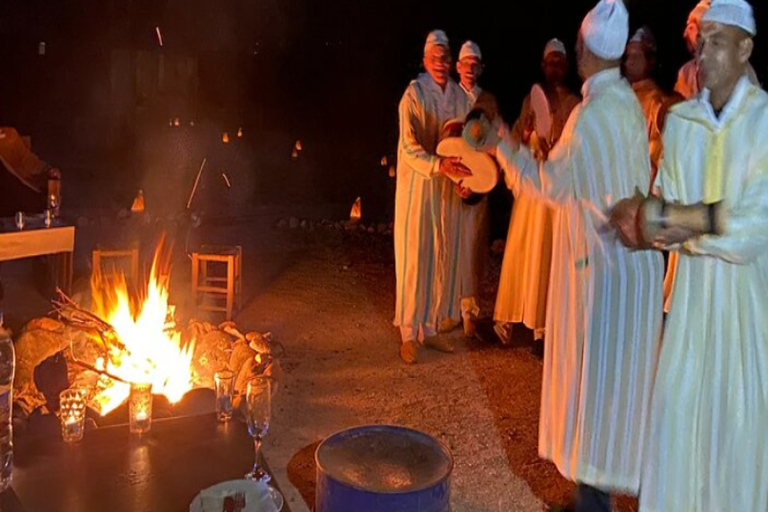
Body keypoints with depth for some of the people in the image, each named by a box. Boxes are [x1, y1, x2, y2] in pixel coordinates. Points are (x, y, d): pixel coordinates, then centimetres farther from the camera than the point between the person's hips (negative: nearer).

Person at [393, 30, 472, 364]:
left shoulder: (460, 95, 7)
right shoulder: (414, 94, -9)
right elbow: (409, 147, -17)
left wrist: (463, 174, -4)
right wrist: (439, 165, -31)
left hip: (447, 187, 5)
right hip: (417, 186, -5)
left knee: (441, 258, 9)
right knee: (414, 258, -1)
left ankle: (429, 328, 22)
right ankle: (408, 333, 9)